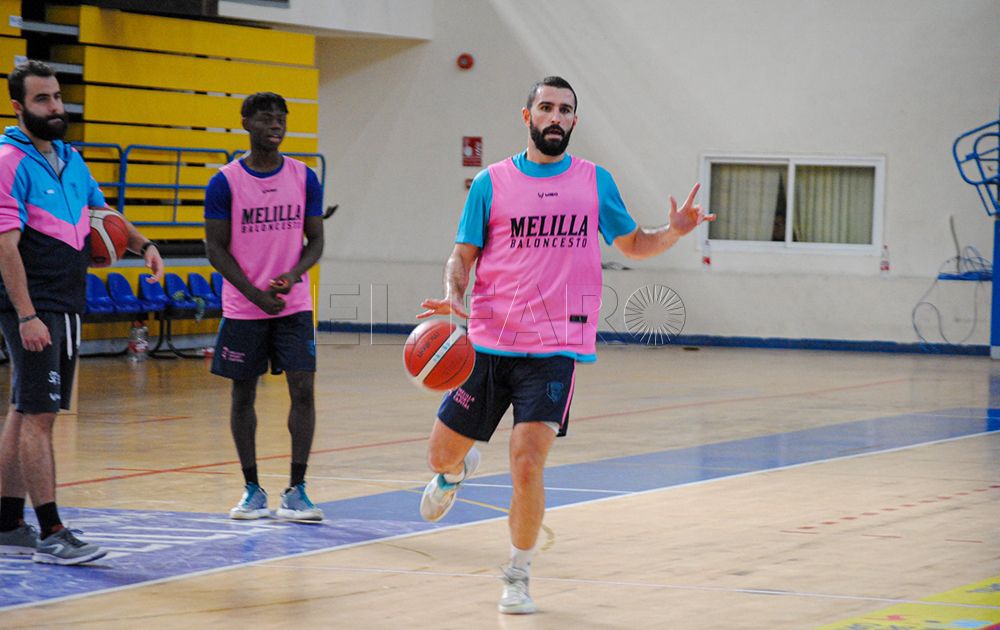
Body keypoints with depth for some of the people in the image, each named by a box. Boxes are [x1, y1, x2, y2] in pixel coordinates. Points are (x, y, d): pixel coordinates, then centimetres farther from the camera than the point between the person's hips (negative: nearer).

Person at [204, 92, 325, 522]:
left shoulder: (304, 179, 2)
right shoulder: (225, 182, -5)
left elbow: (315, 240, 6)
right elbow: (216, 249, -4)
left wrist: (292, 276, -14)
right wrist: (256, 293, -14)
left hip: (294, 306, 1)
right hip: (242, 309, -1)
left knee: (302, 390, -8)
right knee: (243, 394, 5)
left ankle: (296, 491, -1)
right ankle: (252, 490, 16)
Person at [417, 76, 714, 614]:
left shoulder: (595, 182, 7)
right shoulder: (491, 183, 4)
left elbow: (633, 244, 17)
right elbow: (463, 256, 6)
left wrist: (674, 231, -3)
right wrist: (453, 297, -14)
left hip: (556, 347, -1)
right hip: (489, 343, 1)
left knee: (527, 463, -14)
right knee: (442, 454, 7)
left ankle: (518, 577, 5)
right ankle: (456, 472, 47)